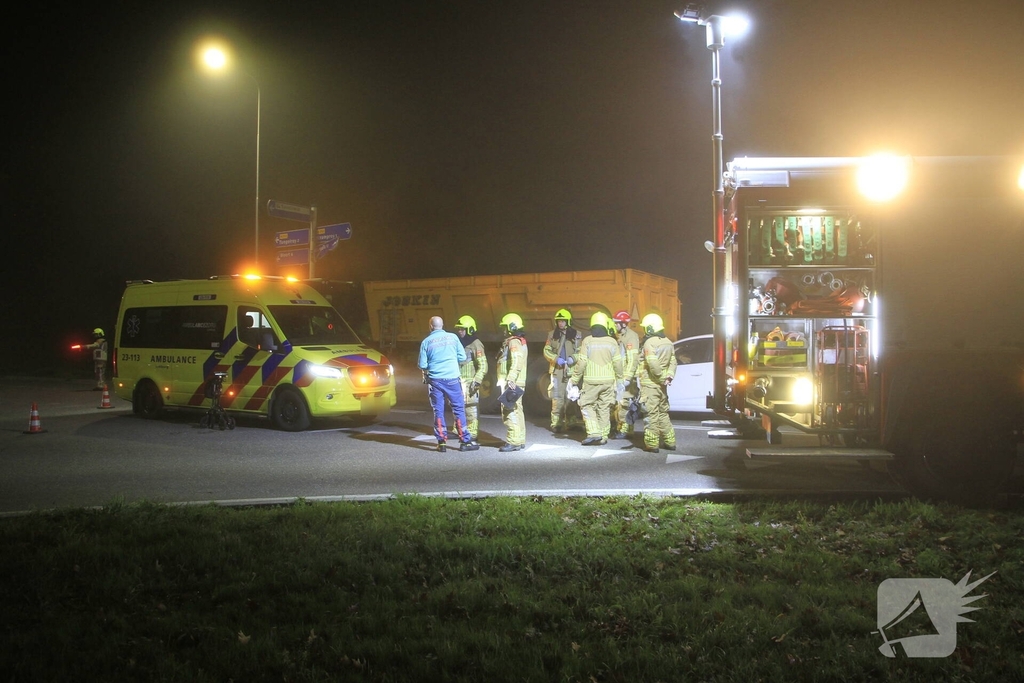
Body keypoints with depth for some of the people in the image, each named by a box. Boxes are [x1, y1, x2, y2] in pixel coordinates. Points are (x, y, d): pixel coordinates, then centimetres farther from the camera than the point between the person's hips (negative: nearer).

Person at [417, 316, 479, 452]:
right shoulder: (452, 337, -1)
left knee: (438, 411, 7)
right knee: (458, 409, 5)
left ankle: (442, 442, 6)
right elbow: (462, 357, 2)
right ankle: (465, 441, 6)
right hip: (452, 378, 0)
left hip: (434, 380, 0)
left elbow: (422, 365, 0)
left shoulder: (426, 342, -2)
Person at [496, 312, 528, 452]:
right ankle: (520, 441, 20)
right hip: (515, 383, 11)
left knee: (510, 412, -12)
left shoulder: (514, 342, -13)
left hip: (511, 383, -11)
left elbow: (516, 363, -24)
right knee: (517, 412, 14)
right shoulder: (519, 341, 21)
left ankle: (513, 442, -13)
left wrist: (510, 380, -30)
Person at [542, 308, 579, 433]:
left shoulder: (576, 335, 5)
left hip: (571, 370, 0)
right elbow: (546, 351, 8)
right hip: (557, 370, 0)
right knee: (557, 397, -5)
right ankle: (556, 423, -5)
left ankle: (570, 422, 10)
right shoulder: (552, 334, 9)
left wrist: (573, 358, -13)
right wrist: (556, 359, -9)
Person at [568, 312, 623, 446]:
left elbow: (581, 363, -8)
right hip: (608, 380, 3)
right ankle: (603, 437, 12)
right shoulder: (612, 342, 0)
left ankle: (594, 433, -8)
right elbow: (618, 363, 2)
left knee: (587, 406, 7)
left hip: (591, 381, -3)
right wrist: (619, 379, 15)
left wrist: (574, 379, 1)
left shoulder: (587, 341, -7)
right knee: (604, 409, 10)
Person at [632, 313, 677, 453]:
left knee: (651, 413, -3)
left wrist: (662, 377, -13)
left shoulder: (649, 343, -15)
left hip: (650, 383, -8)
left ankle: (652, 444, -1)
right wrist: (669, 376, -1)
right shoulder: (668, 343, 12)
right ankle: (670, 441, 22)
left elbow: (653, 364, -23)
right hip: (661, 384, 8)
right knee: (663, 412, 17)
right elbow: (673, 362, 8)